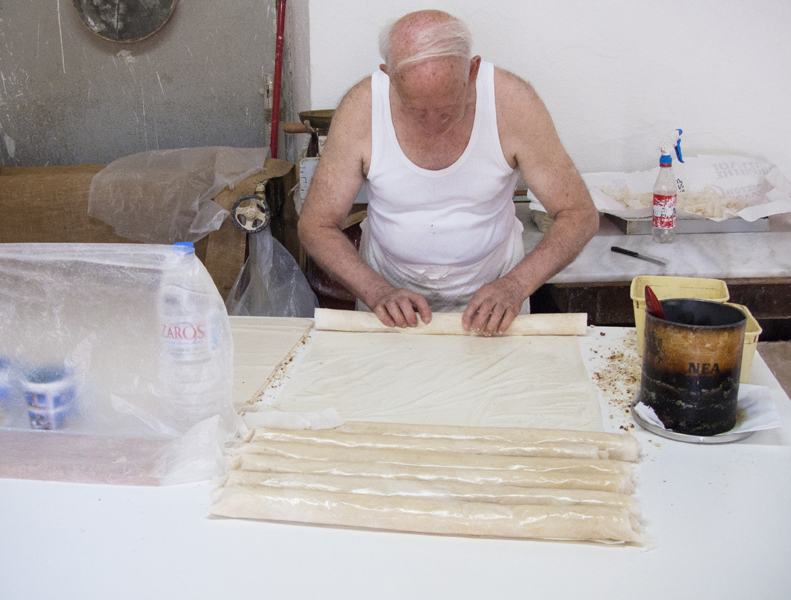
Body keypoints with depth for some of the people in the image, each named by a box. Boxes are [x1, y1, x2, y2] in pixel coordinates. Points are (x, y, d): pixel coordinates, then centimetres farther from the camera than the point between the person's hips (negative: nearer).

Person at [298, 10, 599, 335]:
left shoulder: (512, 101, -18)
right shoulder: (361, 108, -18)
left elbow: (579, 214, -11)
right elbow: (315, 226, -9)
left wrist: (517, 283, -26)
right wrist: (377, 292, -24)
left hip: (489, 293, 0)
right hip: (389, 287, 1)